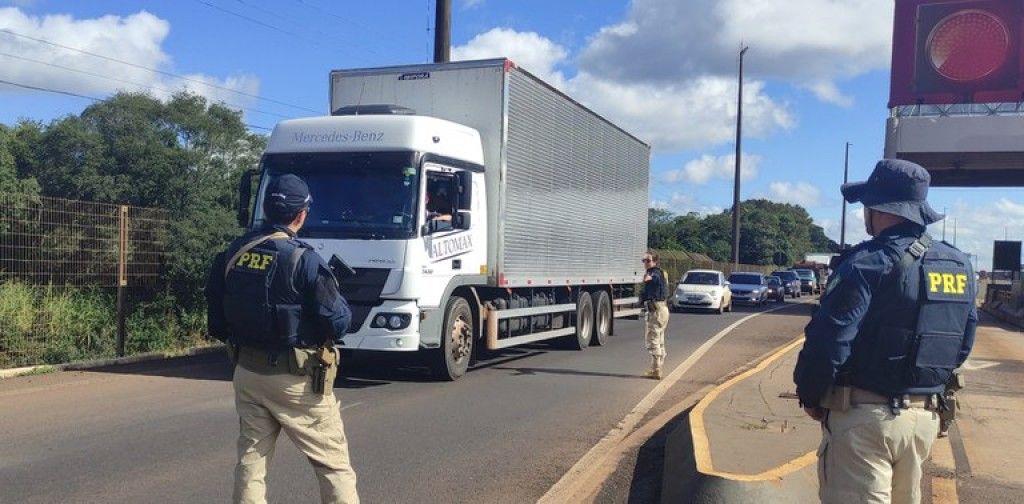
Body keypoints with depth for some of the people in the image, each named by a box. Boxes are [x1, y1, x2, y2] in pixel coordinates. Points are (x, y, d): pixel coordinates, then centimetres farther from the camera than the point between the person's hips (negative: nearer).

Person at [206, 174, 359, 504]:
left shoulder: (232, 254, 0)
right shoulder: (304, 261, -18)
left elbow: (216, 321, 7)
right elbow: (337, 324, -14)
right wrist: (340, 303, 6)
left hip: (247, 372, 6)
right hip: (296, 378, -5)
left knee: (250, 460, 15)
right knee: (333, 463, 6)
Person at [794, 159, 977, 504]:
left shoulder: (870, 262, -17)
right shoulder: (960, 266, 7)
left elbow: (828, 341, -19)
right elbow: (962, 345, 15)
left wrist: (809, 396, -4)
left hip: (865, 414, -8)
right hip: (926, 416, 8)